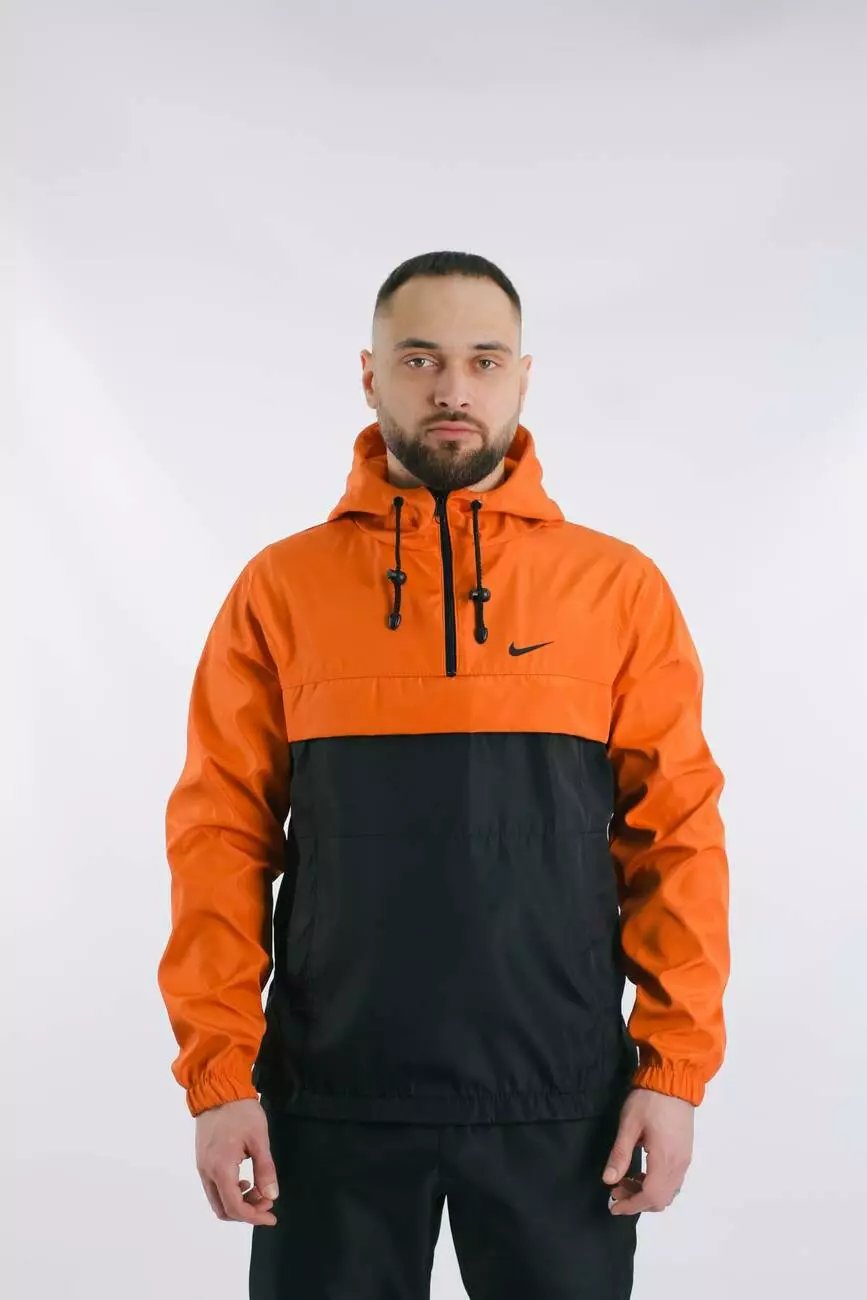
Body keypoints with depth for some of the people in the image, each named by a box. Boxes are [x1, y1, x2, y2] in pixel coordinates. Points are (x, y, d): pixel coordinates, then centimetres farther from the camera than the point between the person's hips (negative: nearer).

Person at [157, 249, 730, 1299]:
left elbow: (677, 833, 1)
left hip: (562, 1105, 0)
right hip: (332, 1101, 0)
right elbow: (223, 837, 1)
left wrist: (676, 1068, -5)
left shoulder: (620, 587, 2)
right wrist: (219, 1074, -6)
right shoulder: (281, 588, 3)